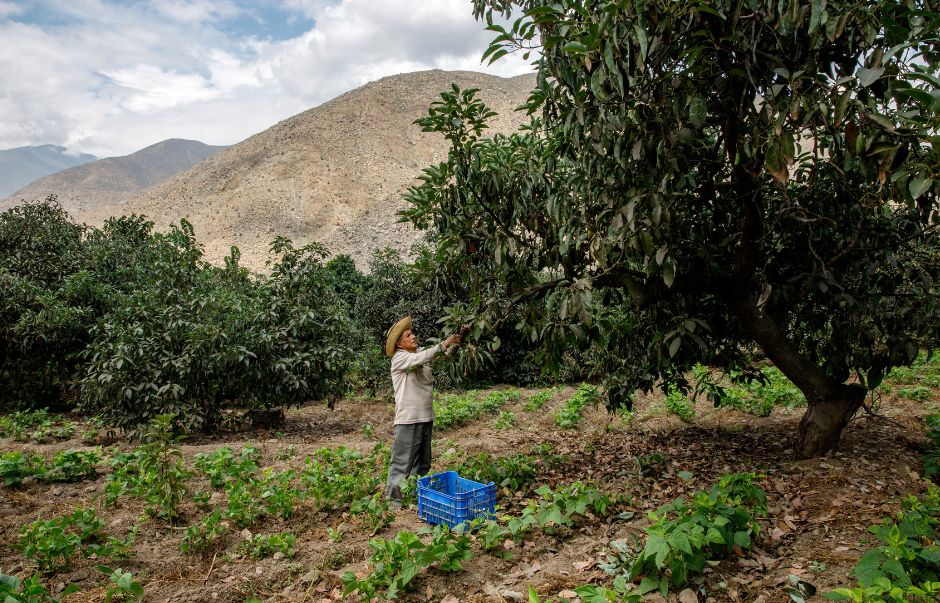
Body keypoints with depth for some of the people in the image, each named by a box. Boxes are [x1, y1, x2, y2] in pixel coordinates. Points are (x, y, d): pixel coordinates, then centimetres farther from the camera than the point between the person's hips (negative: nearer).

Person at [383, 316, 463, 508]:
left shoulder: (421, 352, 11)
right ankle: (393, 499, 8)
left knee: (422, 461, 17)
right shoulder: (399, 358, -10)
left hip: (426, 417, 8)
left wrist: (455, 344, -15)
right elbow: (420, 359, -27)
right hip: (408, 420, -8)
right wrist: (444, 344, -30)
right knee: (402, 461, -1)